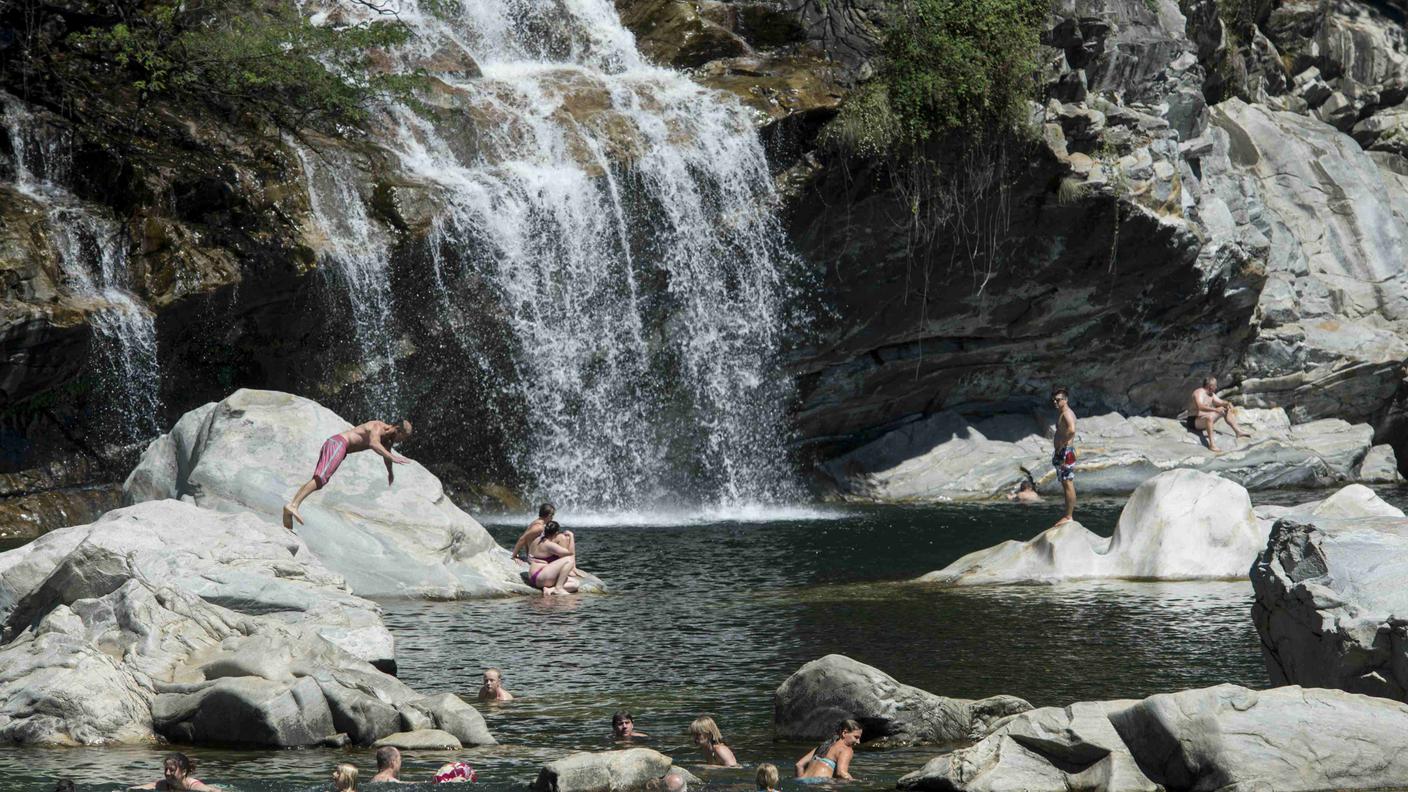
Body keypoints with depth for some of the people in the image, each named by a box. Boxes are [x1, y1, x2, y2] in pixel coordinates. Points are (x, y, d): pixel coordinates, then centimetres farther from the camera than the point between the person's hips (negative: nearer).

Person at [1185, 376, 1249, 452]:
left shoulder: (1211, 394, 9)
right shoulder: (1199, 393, -21)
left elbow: (1219, 402, 17)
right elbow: (1200, 407, -38)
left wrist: (1227, 403, -6)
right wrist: (1215, 409, -46)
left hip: (1205, 417, 10)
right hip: (1194, 421, -10)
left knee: (1226, 410, 11)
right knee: (1209, 417, -42)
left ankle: (1238, 431, 12)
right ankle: (1211, 444, -47)